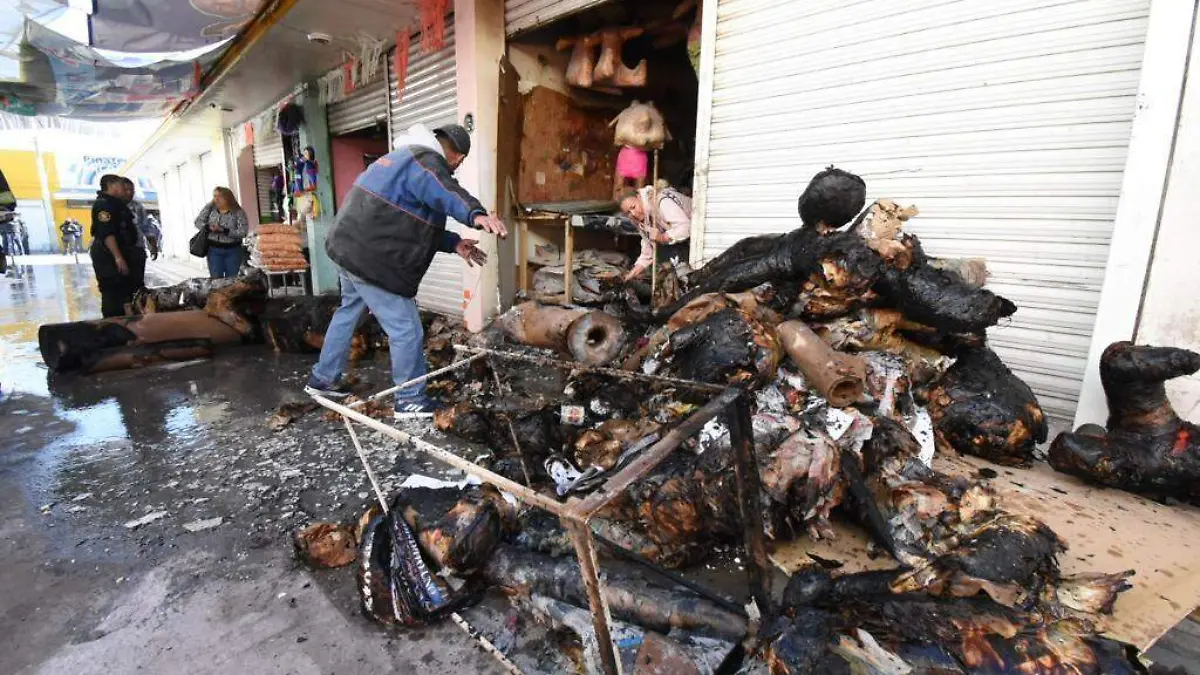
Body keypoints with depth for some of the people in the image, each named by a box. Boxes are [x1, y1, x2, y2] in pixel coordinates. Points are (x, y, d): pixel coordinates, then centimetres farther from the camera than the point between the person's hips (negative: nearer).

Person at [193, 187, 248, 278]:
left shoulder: (238, 212, -6)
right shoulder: (211, 209, 5)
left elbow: (243, 232, -15)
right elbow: (198, 222, 4)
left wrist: (223, 230, -22)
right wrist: (209, 228, -15)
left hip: (232, 251, -3)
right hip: (214, 250, 3)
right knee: (216, 279, 3)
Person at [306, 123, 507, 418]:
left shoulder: (402, 155, 22)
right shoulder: (426, 160, -11)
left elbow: (417, 220, 23)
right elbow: (445, 191, -37)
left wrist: (454, 243, 19)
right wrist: (476, 214, -56)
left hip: (347, 250, 11)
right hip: (373, 263, -11)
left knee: (348, 312, 28)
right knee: (407, 330, -1)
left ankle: (323, 379, 43)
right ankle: (411, 400, 12)